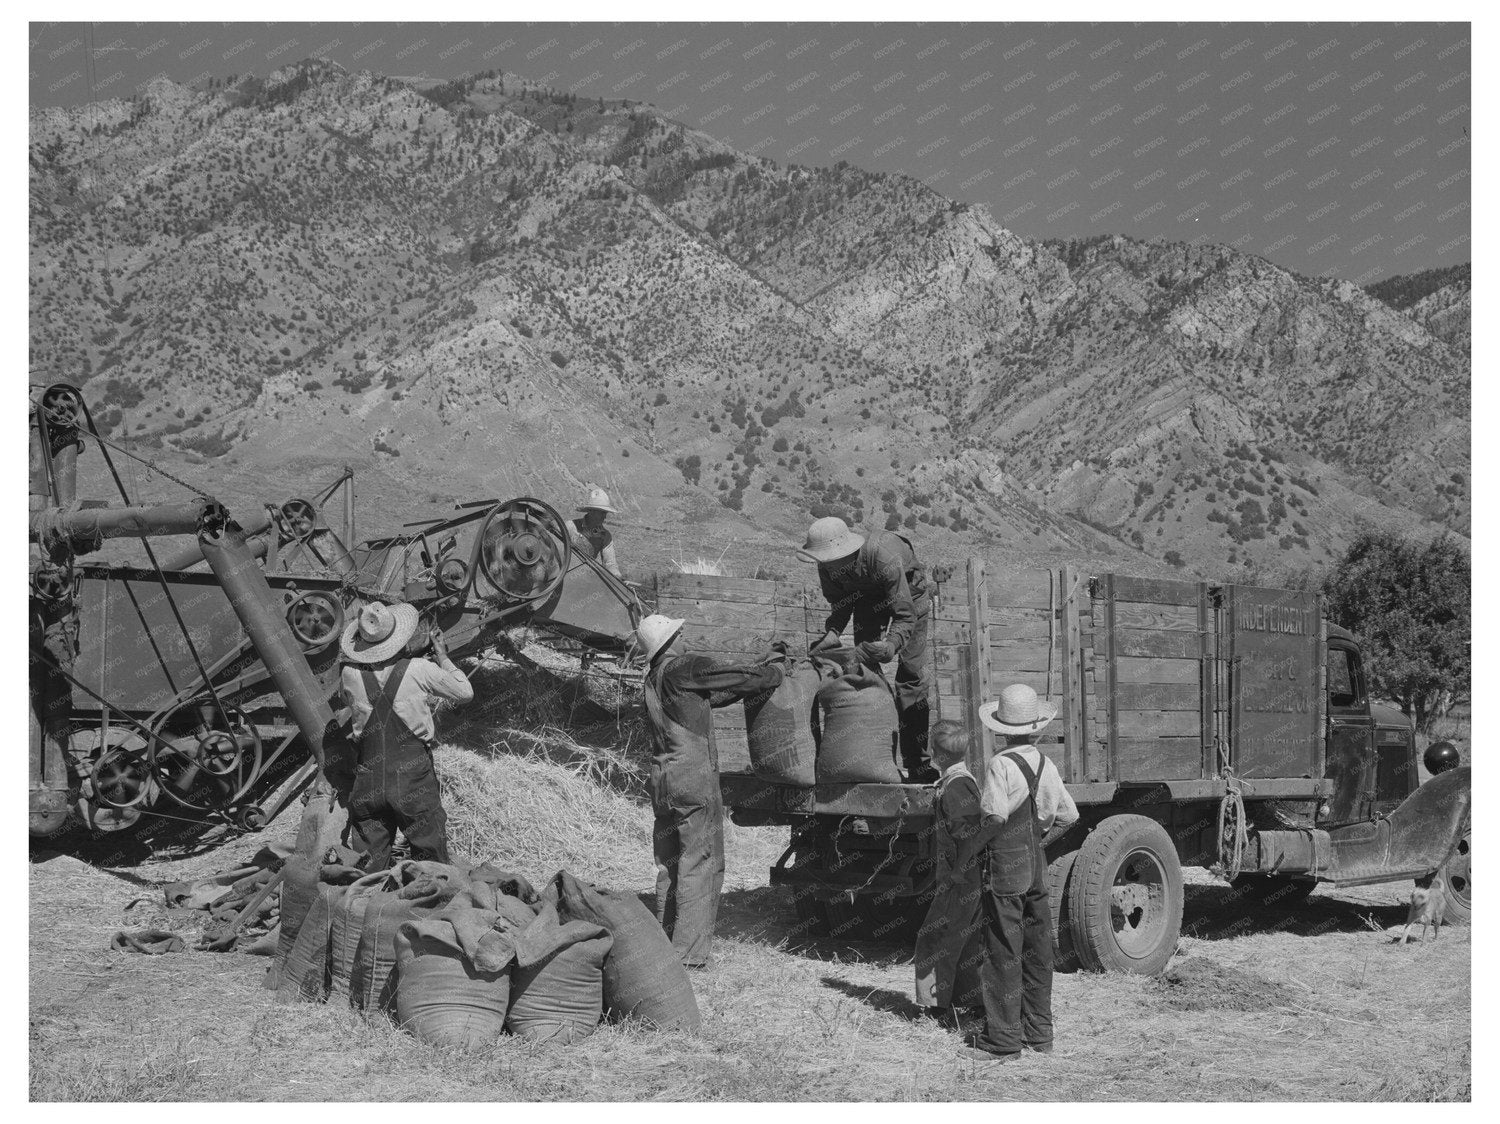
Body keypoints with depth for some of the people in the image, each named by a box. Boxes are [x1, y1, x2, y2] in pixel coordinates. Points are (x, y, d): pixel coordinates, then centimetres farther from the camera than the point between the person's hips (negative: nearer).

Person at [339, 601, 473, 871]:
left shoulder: (350, 674, -3)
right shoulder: (419, 670, -9)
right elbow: (465, 692, 5)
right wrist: (442, 656, 17)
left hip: (369, 782, 3)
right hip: (413, 778, -3)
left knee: (373, 865, 12)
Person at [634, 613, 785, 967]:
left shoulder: (652, 680, 16)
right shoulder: (685, 668, -9)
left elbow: (715, 693, 19)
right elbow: (741, 679, -7)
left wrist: (763, 666, 19)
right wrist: (775, 671, 12)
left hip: (662, 783, 8)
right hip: (695, 781, -8)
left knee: (668, 865, 14)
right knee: (701, 865, -4)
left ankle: (665, 943, 18)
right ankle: (688, 952, -7)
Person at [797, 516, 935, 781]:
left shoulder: (884, 558, -43)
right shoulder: (828, 567, -26)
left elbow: (905, 614, -39)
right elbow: (841, 606, -8)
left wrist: (891, 645, -57)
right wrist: (832, 633, -28)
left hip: (909, 592, -5)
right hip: (868, 597, 5)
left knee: (912, 672, -10)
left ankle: (917, 759, -7)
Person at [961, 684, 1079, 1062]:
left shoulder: (1001, 765, -15)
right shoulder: (1046, 765, 5)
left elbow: (995, 812, -25)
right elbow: (1068, 814, 12)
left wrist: (982, 841, -6)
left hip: (1005, 865, -7)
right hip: (1037, 864, 7)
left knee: (1004, 953, -2)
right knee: (1037, 949, 13)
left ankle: (1003, 1038, 0)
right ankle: (1038, 1032, 20)